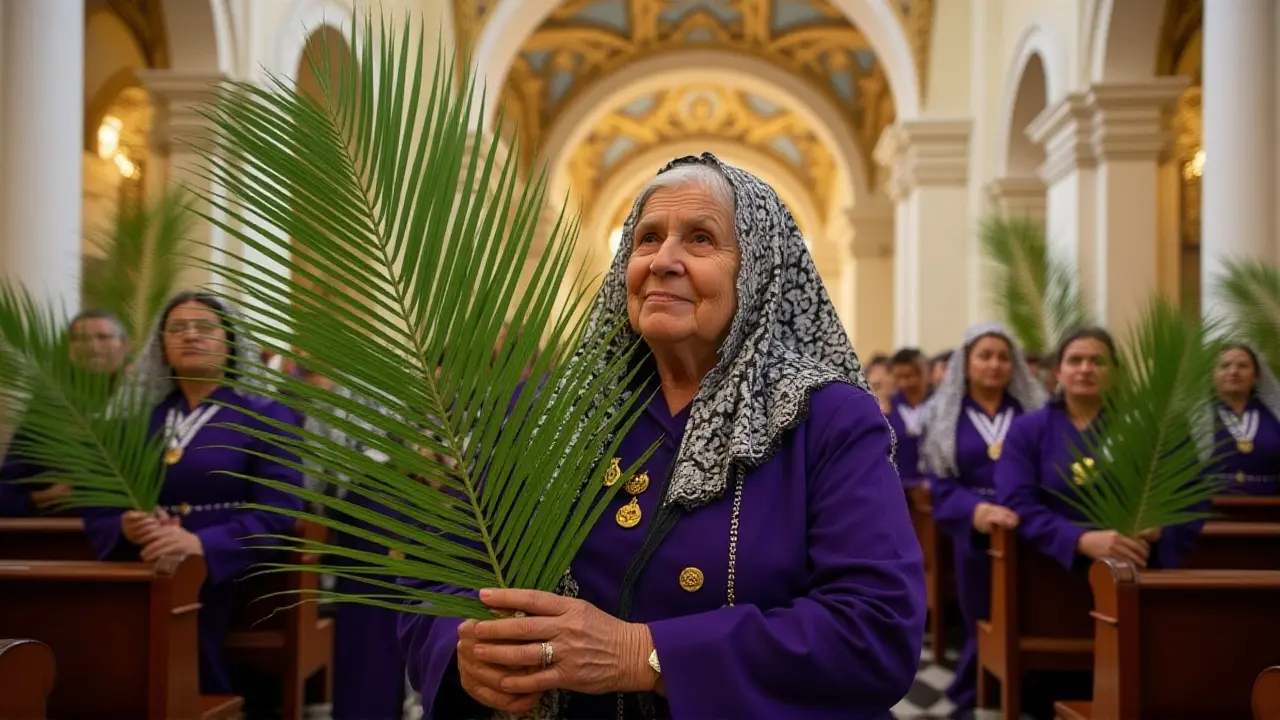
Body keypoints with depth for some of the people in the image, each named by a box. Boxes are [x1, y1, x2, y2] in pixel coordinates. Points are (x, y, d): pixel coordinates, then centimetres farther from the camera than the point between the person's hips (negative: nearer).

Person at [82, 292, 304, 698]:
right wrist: (125, 528, -12)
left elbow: (277, 511, -7)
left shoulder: (266, 417, 5)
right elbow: (97, 511, 12)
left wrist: (202, 544, -23)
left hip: (226, 582, -3)